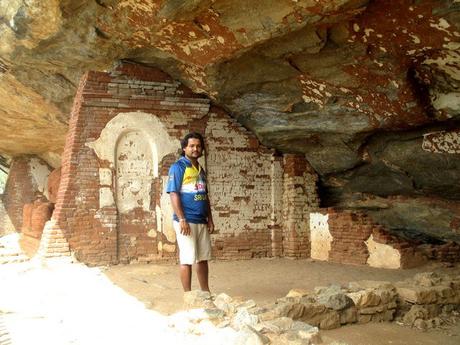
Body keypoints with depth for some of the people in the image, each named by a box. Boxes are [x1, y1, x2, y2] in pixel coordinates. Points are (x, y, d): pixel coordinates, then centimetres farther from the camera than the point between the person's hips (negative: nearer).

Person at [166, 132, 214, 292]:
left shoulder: (200, 169, 16)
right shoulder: (178, 167, -7)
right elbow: (173, 194, -13)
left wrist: (210, 219, 14)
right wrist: (182, 220, -19)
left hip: (201, 221, 8)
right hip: (186, 221, -8)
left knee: (203, 258, 14)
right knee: (187, 259, -3)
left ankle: (205, 292, 24)